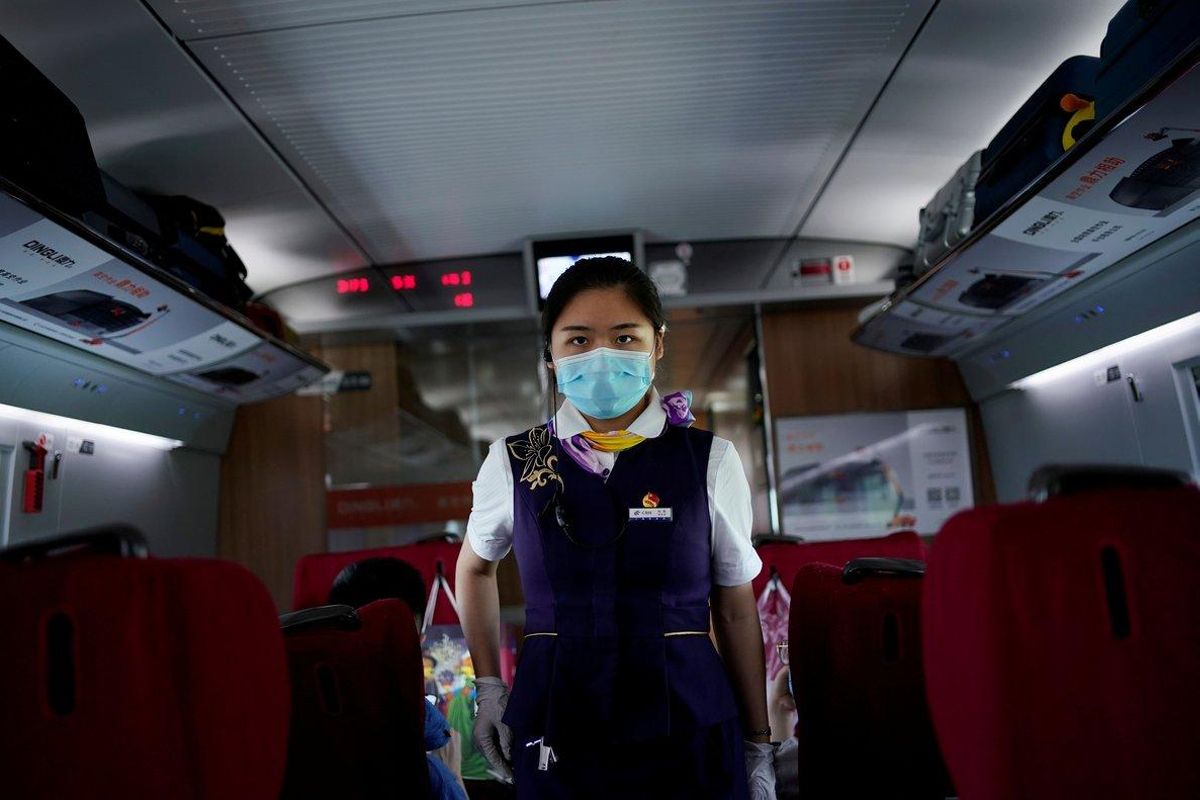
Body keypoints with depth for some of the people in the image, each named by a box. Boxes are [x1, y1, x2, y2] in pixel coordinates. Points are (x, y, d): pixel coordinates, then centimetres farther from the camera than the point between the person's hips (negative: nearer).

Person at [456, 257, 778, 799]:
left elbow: (736, 610, 2)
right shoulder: (513, 462, -3)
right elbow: (475, 566, 15)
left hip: (690, 734, 0)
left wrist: (757, 744, 8)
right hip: (555, 741, 1)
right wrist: (488, 687, 10)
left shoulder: (711, 462, -5)